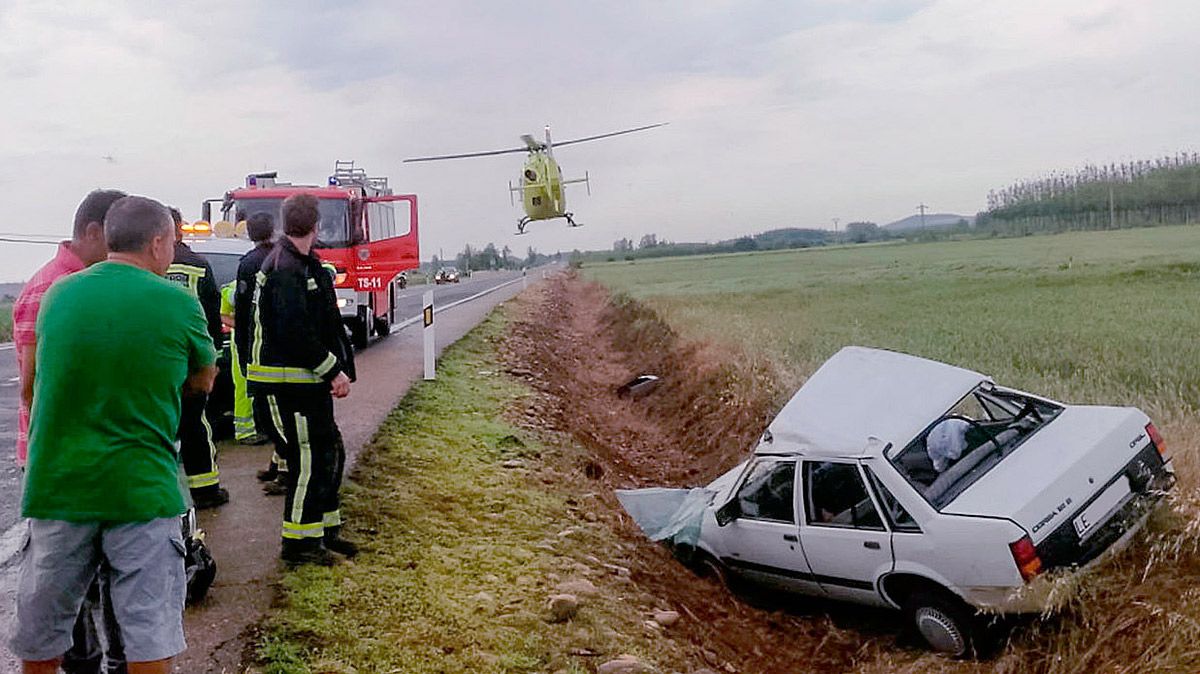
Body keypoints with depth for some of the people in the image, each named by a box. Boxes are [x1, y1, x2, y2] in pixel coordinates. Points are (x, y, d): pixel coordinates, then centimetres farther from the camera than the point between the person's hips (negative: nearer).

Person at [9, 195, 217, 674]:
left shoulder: (58, 294, 3)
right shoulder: (179, 304, -7)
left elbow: (33, 382, 14)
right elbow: (205, 380, 7)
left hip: (57, 483, 4)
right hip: (140, 486, -4)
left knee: (41, 633, 19)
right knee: (150, 629, 4)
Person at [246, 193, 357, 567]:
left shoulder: (307, 266, 15)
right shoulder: (285, 269, -18)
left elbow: (327, 324, 16)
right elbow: (295, 333, -24)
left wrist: (339, 370, 9)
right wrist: (334, 370, -18)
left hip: (309, 382, 10)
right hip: (287, 384, -10)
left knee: (329, 453, 16)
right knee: (308, 460, -4)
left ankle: (326, 529, 28)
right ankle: (298, 542, 7)